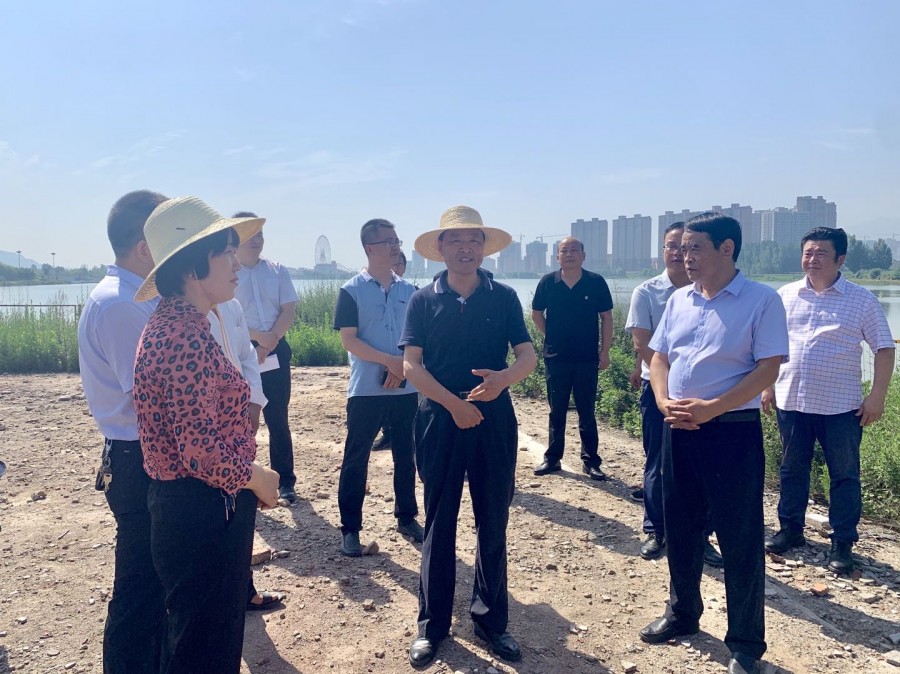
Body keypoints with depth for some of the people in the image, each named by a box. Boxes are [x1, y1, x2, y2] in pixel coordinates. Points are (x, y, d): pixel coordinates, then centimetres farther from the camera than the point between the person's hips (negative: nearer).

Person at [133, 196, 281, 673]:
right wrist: (259, 479, -11)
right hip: (203, 513, -10)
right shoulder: (185, 335, -24)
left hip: (190, 506, 10)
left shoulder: (176, 323, 9)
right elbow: (201, 451, -28)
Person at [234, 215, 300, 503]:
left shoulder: (277, 271, 8)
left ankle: (285, 482, 16)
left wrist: (271, 340, -11)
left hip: (276, 351, 3)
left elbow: (289, 310, 2)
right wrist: (257, 337, -17)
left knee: (278, 419, 8)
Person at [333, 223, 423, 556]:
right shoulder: (352, 290, -4)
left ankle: (406, 517, 29)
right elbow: (348, 340, -9)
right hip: (366, 390, -4)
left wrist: (403, 366, -11)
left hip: (406, 388, 4)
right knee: (356, 459, 2)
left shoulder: (408, 289, 7)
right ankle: (350, 528, 13)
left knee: (406, 456, 12)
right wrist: (390, 361, -17)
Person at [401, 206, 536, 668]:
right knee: (439, 524, 7)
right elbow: (411, 365, -6)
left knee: (493, 523, 9)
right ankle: (432, 624, 19)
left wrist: (505, 378, -23)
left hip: (495, 420, 1)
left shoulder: (504, 297, 3)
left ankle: (490, 618, 25)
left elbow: (528, 355, -1)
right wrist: (454, 403, -17)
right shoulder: (423, 300, 0)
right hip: (439, 419, -1)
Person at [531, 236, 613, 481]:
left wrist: (605, 351, -3)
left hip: (587, 359, -1)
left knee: (587, 412, 5)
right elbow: (536, 313, 12)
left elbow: (606, 317, 0)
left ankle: (590, 461, 13)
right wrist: (550, 337, 6)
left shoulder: (596, 282, -4)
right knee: (556, 411, 10)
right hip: (556, 358, 1)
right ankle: (552, 458, 20)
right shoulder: (548, 282, -1)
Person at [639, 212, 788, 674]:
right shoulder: (679, 300, 9)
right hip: (678, 429, 6)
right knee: (680, 530, 16)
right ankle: (682, 614, 36)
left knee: (739, 540, 4)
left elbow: (768, 369, -13)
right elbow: (659, 358, 11)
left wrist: (711, 408, -20)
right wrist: (664, 402, -7)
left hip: (733, 430, -5)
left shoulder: (761, 300, -8)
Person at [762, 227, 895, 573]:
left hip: (840, 405, -3)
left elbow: (884, 349, -2)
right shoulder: (786, 295, 4)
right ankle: (790, 529, 30)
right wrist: (767, 386, 8)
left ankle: (843, 543, 19)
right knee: (792, 470, 14)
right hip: (790, 401, 3)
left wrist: (877, 395, -9)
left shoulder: (861, 300, -4)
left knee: (844, 476, 7)